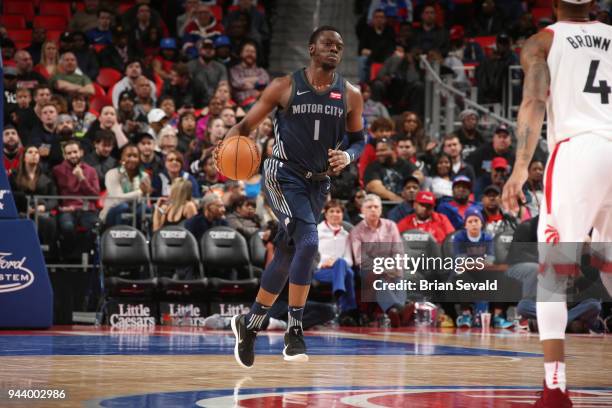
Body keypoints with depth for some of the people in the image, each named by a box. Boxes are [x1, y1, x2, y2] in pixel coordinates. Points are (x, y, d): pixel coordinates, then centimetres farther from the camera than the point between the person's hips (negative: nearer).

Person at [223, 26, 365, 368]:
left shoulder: (350, 95, 4)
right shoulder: (285, 87, -5)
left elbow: (359, 140, 15)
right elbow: (247, 124, 0)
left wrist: (348, 156, -8)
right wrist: (230, 141, -21)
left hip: (318, 183, 5)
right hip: (284, 175, -5)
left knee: (287, 258, 11)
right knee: (308, 241, -25)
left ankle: (250, 324, 29)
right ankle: (295, 332, -20)